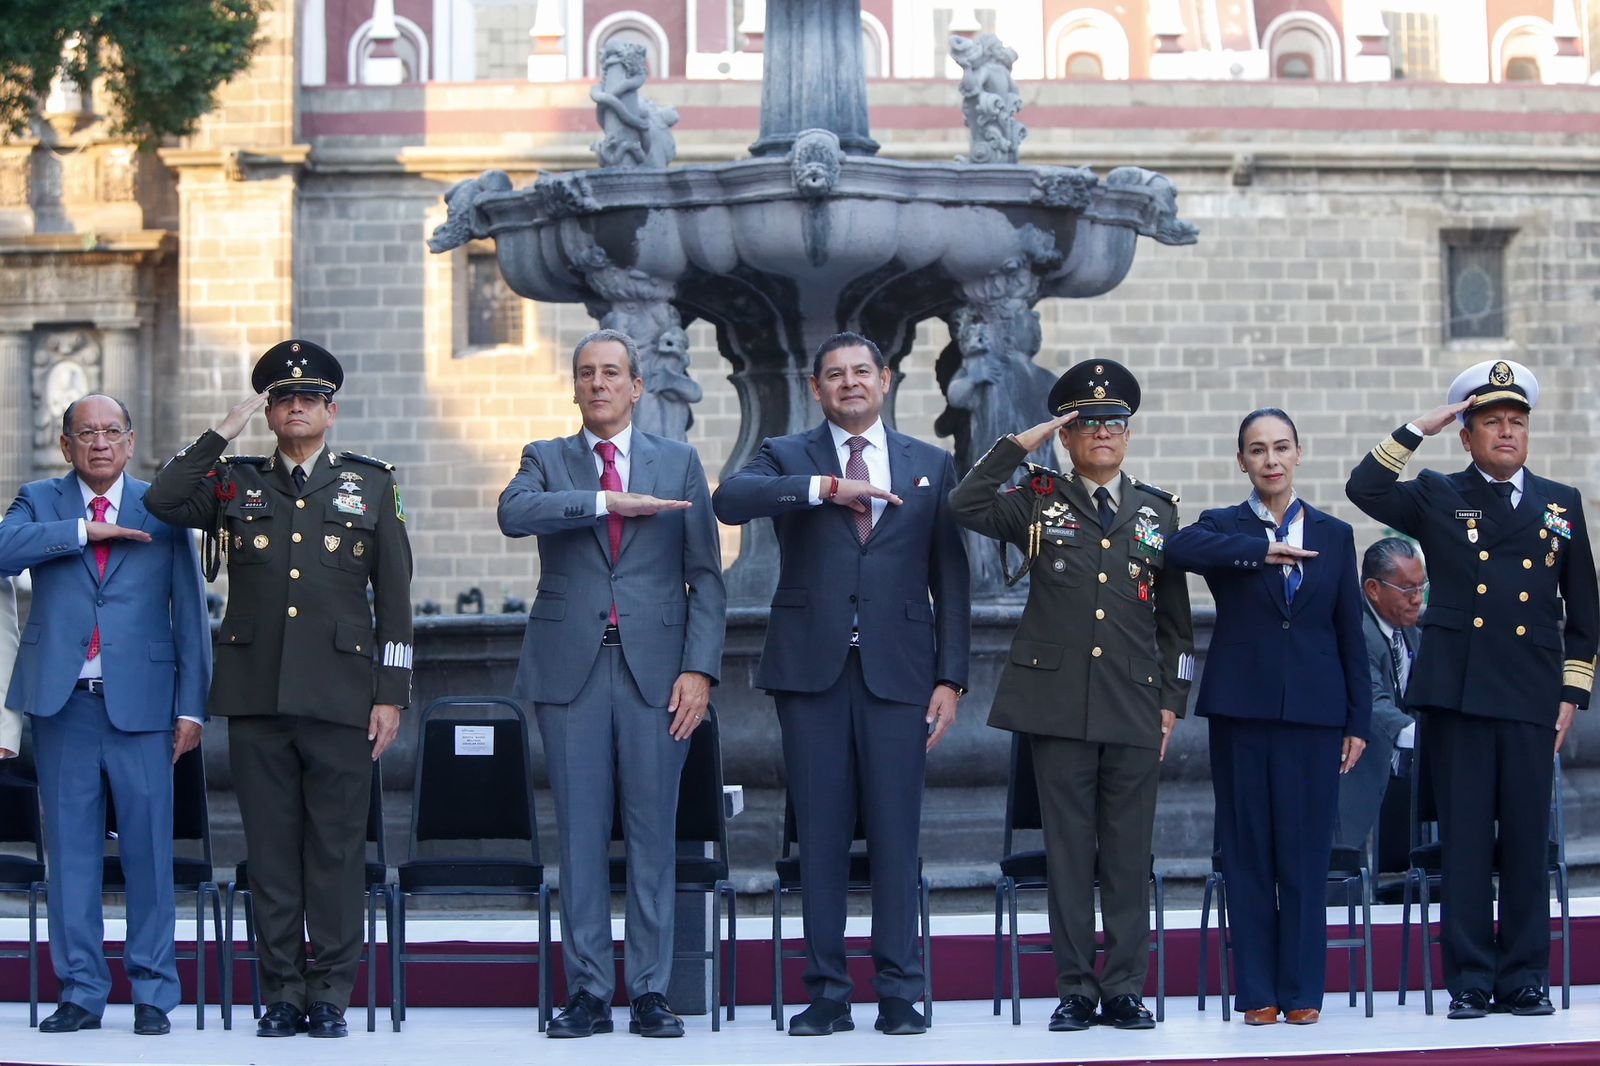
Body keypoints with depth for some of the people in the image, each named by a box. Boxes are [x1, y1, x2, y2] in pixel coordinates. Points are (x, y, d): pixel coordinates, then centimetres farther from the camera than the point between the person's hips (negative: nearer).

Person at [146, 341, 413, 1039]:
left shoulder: (371, 484, 10)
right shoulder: (235, 482, 12)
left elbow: (393, 596, 7)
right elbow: (163, 500, -7)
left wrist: (391, 694, 1)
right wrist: (228, 429, -4)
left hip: (340, 696, -1)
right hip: (255, 695, 1)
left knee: (337, 848, 0)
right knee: (270, 849, 4)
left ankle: (330, 994, 8)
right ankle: (281, 993, 11)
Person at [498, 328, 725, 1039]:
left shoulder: (679, 462, 11)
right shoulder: (546, 460, 11)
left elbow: (705, 576, 6)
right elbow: (513, 513, -12)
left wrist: (699, 669, -5)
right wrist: (607, 502, -18)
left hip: (655, 668, 0)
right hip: (570, 668, 0)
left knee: (653, 834, 0)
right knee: (580, 834, 1)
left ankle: (650, 993, 6)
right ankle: (587, 993, 6)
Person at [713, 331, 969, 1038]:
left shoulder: (931, 466, 14)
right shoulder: (787, 457, 10)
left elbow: (950, 581, 11)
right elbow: (730, 501, -13)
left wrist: (950, 678, 2)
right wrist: (826, 488, -21)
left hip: (898, 674, 0)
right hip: (812, 670, 0)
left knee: (896, 837, -1)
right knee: (820, 836, 1)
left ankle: (899, 995, 5)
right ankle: (827, 994, 8)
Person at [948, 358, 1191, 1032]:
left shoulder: (1158, 511, 12)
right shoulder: (1039, 500, 8)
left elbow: (1175, 616, 14)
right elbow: (965, 506, -11)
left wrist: (1172, 699, 7)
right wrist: (1020, 444, -9)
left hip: (1135, 708, 1)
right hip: (1058, 702, -1)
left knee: (1129, 852, 3)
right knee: (1068, 849, 1)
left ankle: (1125, 990, 8)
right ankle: (1075, 991, 7)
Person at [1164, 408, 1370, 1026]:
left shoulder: (1334, 535, 11)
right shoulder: (1223, 528, 5)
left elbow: (1351, 634, 10)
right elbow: (1178, 548, -19)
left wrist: (1358, 720, 5)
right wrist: (1264, 548, -24)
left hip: (1314, 709, 1)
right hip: (1241, 707, -1)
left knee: (1306, 852, 0)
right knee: (1247, 851, 2)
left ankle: (1302, 991, 7)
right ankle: (1257, 992, 7)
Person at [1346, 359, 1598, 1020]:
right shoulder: (1437, 500, 9)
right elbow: (1364, 489, -9)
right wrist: (1419, 429, -7)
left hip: (1531, 699, 1)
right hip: (1456, 694, -1)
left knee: (1527, 841, 2)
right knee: (1464, 841, 0)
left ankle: (1524, 980, 10)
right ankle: (1469, 982, 5)